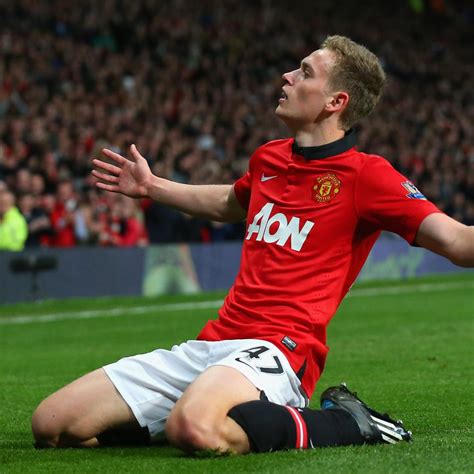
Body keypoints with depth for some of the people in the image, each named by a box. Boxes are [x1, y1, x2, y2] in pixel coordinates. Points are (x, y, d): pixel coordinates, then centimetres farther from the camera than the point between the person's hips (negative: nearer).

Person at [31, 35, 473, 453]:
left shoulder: (363, 174, -4)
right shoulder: (268, 158, 17)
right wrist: (151, 187, 45)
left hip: (277, 346, -7)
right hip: (210, 344, 7)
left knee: (195, 430, -42)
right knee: (52, 424, -3)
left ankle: (345, 423, -13)